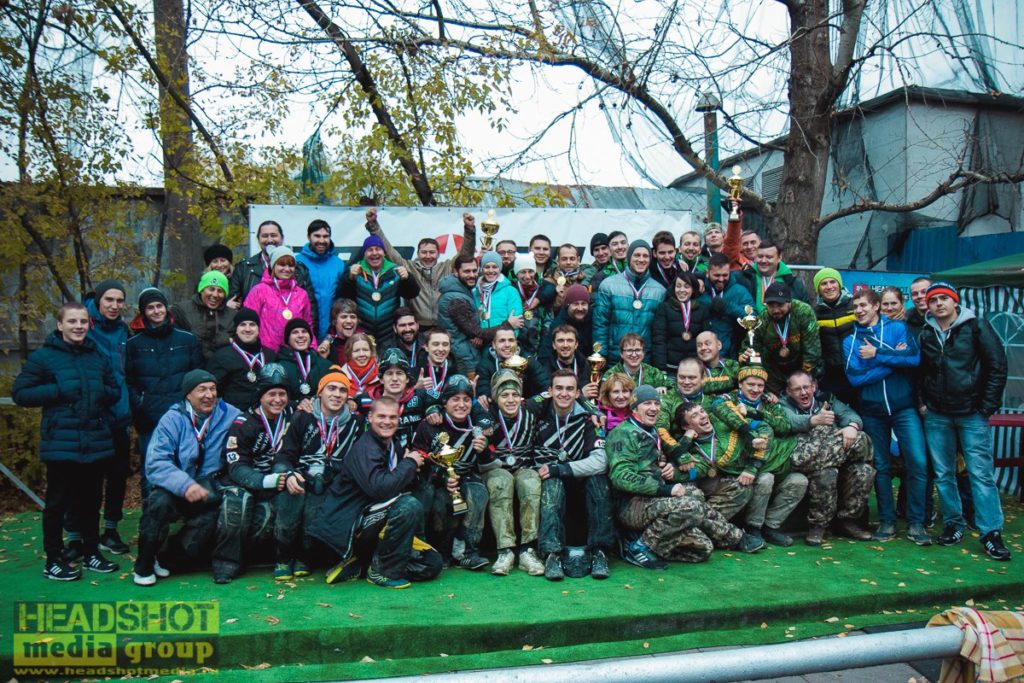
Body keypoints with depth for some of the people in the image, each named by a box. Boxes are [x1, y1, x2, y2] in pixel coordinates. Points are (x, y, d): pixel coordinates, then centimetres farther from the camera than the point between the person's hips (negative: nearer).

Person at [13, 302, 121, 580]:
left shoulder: (98, 357, 10)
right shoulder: (43, 356, -3)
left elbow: (115, 392, 17)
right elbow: (20, 393, -4)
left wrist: (102, 392, -5)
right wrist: (58, 391, -15)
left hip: (96, 442, 4)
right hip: (61, 444, -4)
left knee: (91, 501, 13)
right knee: (57, 502, 4)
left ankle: (91, 552, 26)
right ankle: (53, 560, 16)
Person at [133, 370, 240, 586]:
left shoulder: (229, 414, -2)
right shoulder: (173, 419, -8)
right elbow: (155, 463, -19)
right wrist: (185, 485, -34)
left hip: (208, 488, 1)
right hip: (174, 489, -1)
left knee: (211, 518, -25)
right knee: (160, 502, -30)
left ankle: (169, 560, 5)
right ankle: (144, 565, -8)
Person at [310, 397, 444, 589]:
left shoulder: (393, 447, 12)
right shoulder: (365, 448, -16)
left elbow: (403, 486, 19)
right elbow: (379, 489, -31)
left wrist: (411, 470, -2)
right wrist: (410, 463, -17)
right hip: (351, 525, -9)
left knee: (432, 564, 2)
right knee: (410, 505, -31)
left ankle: (358, 564, 9)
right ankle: (382, 571, -13)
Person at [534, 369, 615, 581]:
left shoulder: (587, 418, -11)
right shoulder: (539, 412, -9)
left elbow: (600, 462, -22)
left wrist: (560, 469, -29)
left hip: (581, 482, 1)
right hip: (549, 479, 0)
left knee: (598, 478, -29)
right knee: (552, 482, -33)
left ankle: (599, 551, -29)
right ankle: (552, 554, -40)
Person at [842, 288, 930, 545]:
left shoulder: (898, 328, 3)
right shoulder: (850, 340, 4)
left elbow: (914, 358, -14)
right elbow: (855, 377, -10)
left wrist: (877, 354, -14)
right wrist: (894, 359, -11)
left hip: (903, 407, -1)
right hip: (871, 411, 2)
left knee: (918, 463, -10)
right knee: (880, 466, 8)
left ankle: (916, 522, 3)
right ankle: (887, 521, 18)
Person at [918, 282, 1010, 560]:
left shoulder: (976, 327, -2)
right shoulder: (926, 334, 8)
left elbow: (997, 366, -3)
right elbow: (919, 371, 17)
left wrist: (988, 406, -6)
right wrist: (923, 402, 5)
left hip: (972, 413, -3)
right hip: (936, 415, 4)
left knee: (981, 473, -5)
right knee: (943, 473, 7)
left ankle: (991, 533, 0)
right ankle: (953, 524, 19)